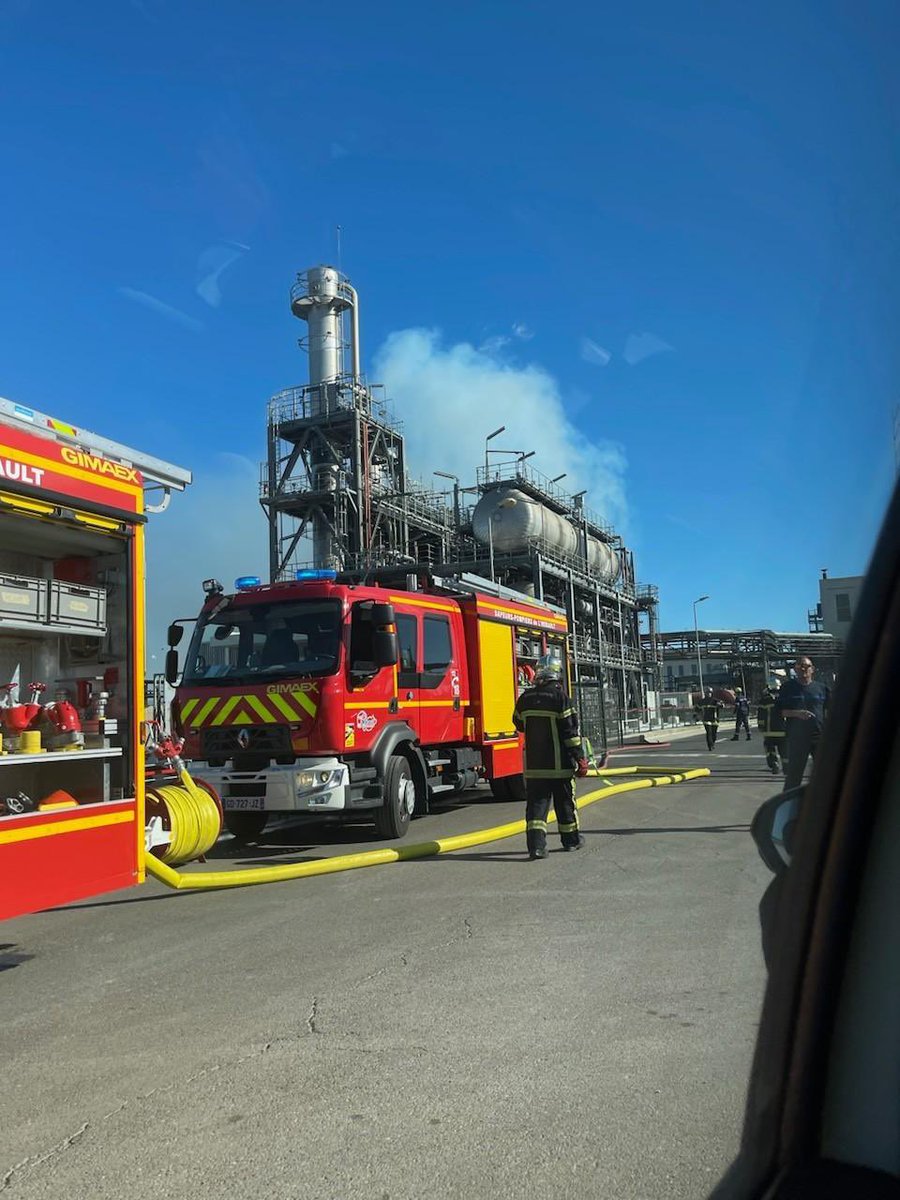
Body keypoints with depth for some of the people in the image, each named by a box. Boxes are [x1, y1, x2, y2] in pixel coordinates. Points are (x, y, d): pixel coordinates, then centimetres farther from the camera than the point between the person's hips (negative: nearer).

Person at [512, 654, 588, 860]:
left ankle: (536, 843, -10)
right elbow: (570, 729, -11)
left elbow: (519, 724, 17)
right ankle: (571, 839, 25)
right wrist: (580, 757, -6)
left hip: (533, 764, 3)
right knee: (564, 800, 12)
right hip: (559, 763, -3)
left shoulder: (525, 698, 2)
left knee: (536, 801, 3)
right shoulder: (559, 696, -11)